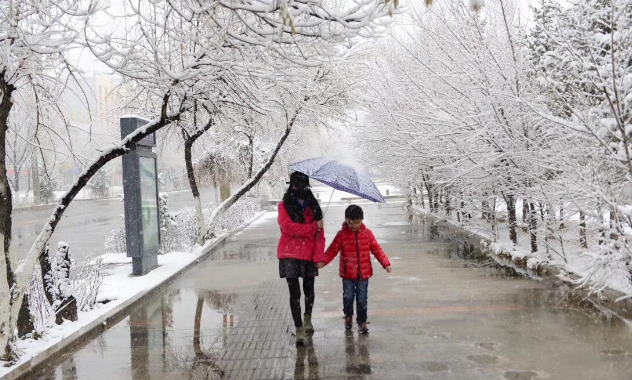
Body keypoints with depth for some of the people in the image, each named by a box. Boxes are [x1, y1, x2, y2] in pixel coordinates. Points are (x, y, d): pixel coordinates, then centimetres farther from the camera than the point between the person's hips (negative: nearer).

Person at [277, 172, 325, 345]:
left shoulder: (313, 207, 10)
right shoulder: (284, 206, 2)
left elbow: (320, 233, 5)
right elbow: (287, 227, -15)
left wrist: (319, 255, -6)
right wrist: (313, 227, -11)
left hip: (309, 254, 3)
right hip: (290, 254, -3)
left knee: (309, 288, 11)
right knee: (294, 291, -5)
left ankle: (308, 318, 37)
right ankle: (299, 329, 3)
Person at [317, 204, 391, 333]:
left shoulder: (367, 233, 0)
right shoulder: (342, 234, -4)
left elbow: (376, 249, 3)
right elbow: (332, 250, -4)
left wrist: (385, 263, -4)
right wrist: (323, 261, -18)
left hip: (363, 273, 1)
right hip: (347, 274, -1)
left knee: (362, 299, 4)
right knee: (348, 296, 5)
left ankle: (362, 321, 20)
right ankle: (348, 316, 33)